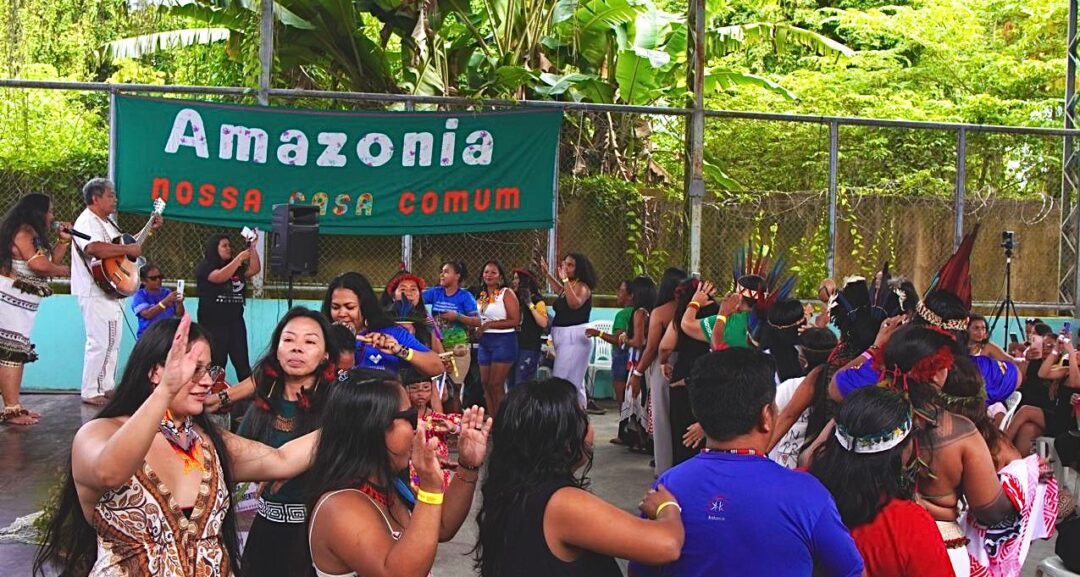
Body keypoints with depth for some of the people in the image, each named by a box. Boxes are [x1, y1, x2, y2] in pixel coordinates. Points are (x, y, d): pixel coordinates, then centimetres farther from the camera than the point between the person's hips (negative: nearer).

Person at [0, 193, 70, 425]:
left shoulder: (34, 235, 19)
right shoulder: (22, 231, -12)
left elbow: (51, 261, 19)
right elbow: (39, 264, -20)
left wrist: (63, 240, 11)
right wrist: (64, 270, -3)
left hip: (21, 302, 10)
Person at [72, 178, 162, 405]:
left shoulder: (107, 222, 19)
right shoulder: (87, 221, -14)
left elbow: (127, 243, 29)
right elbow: (94, 248, -33)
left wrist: (150, 230, 22)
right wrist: (127, 249, -26)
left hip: (112, 290, 11)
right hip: (96, 293, -10)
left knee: (112, 342, 14)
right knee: (100, 342, -9)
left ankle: (107, 387, 22)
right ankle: (90, 392, -3)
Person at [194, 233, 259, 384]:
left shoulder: (236, 267, 16)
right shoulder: (204, 267, -3)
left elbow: (254, 270, 6)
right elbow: (220, 276, -21)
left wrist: (252, 248, -3)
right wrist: (240, 257, -21)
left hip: (235, 322, 5)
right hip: (213, 323, -5)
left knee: (242, 362, 2)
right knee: (215, 363, -3)